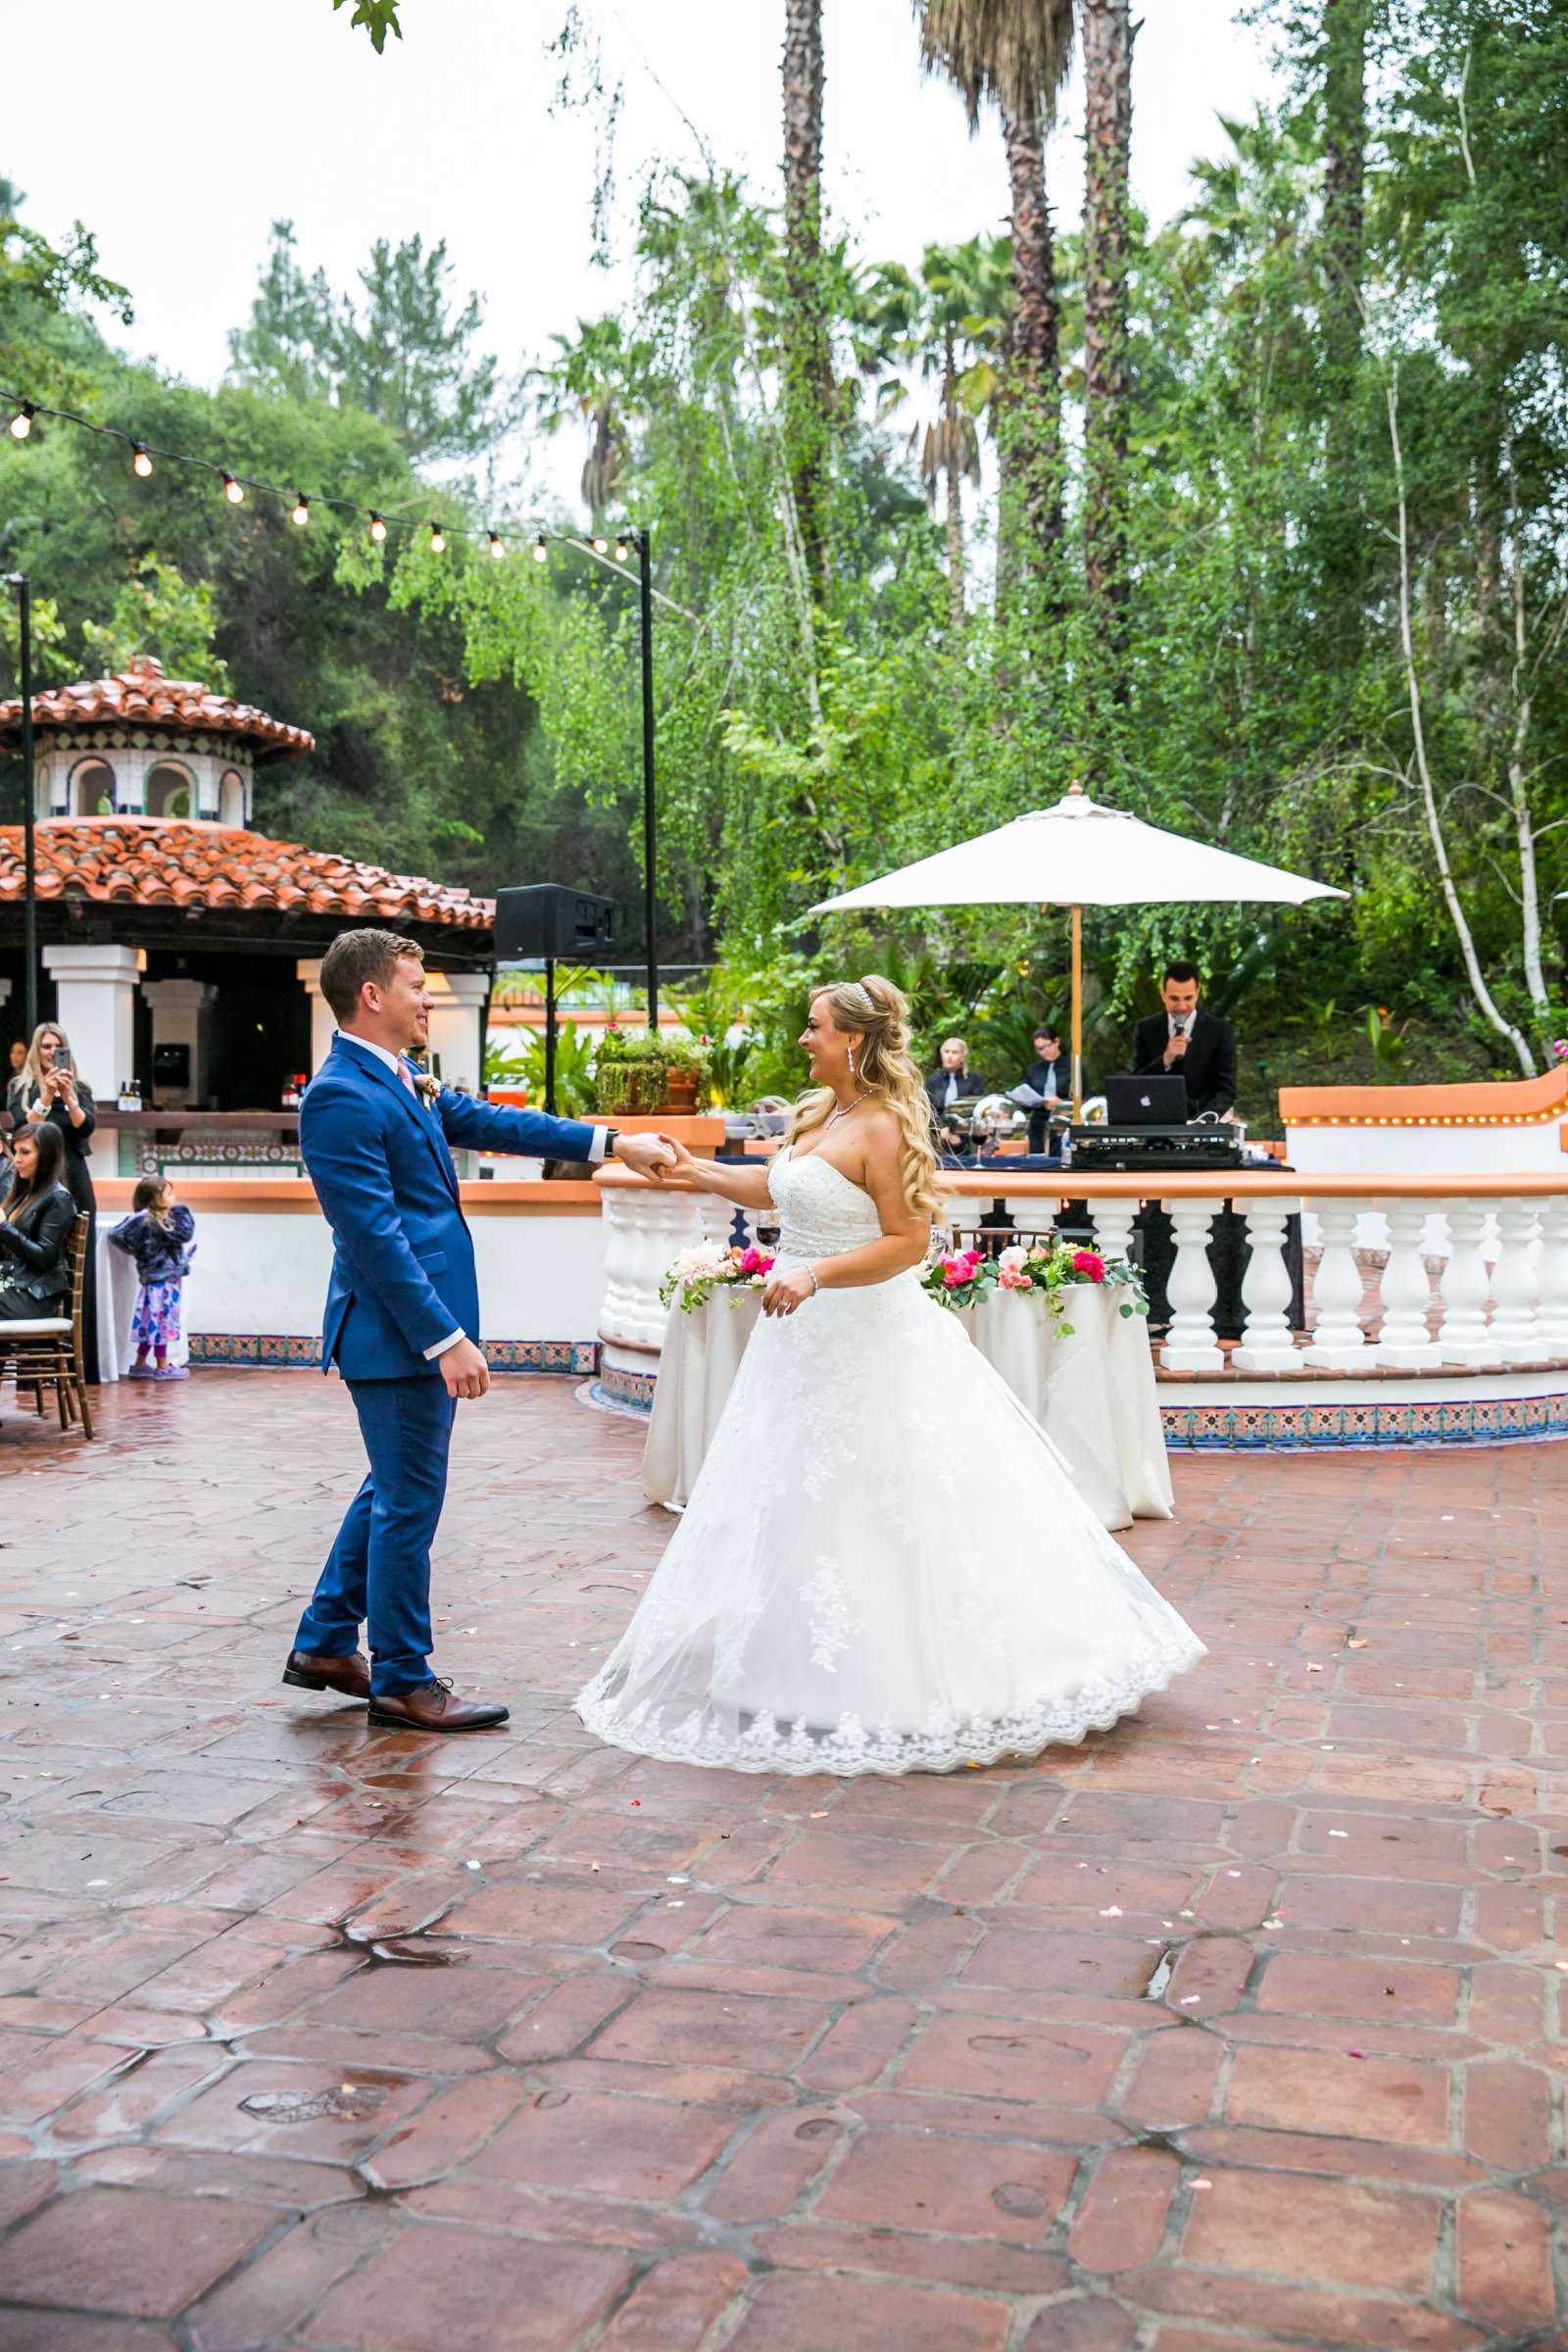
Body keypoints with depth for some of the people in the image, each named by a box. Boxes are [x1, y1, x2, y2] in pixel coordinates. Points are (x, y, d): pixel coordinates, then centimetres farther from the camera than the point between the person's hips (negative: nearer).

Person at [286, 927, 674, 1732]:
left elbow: (487, 1121, 18)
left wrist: (610, 1142, 16)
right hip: (399, 1331, -10)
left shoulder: (403, 1082, 11)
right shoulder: (341, 1097, -19)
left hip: (420, 1327, 10)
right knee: (409, 1501, 1)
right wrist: (446, 1339, -23)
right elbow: (375, 1235, -22)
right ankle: (403, 1681, 15)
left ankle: (324, 1643, 31)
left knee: (394, 1491, 19)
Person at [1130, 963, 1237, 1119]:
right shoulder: (1145, 1030, 6)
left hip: (1200, 1123, -1)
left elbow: (1226, 1091, -1)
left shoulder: (1220, 1031, 1)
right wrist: (1165, 1059, -14)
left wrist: (1199, 1122, -18)